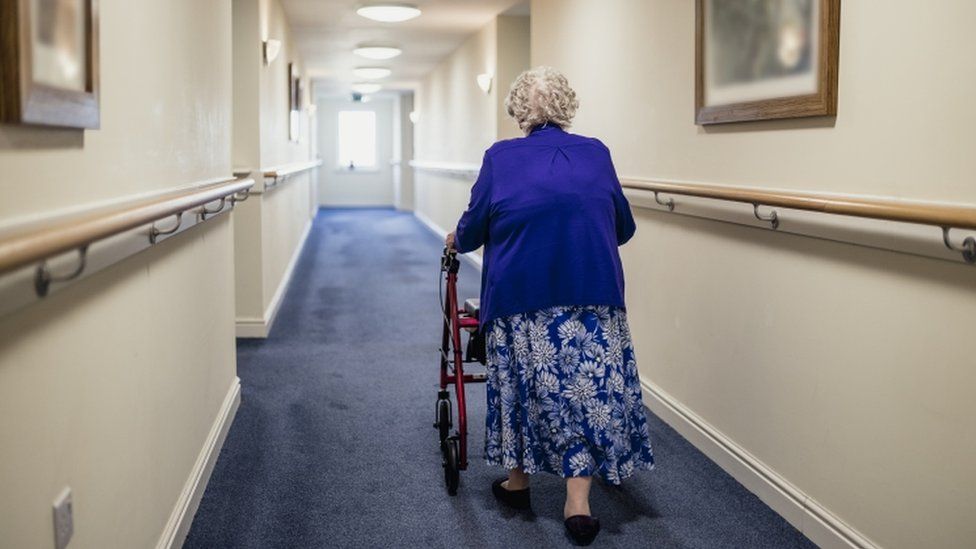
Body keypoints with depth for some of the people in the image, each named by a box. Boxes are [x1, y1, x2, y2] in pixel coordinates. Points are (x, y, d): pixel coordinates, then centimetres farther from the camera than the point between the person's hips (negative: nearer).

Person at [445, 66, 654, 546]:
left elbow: (473, 229, 5)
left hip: (521, 296, 0)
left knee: (524, 383, 16)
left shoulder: (500, 157, 2)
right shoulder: (596, 154, 8)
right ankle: (578, 503, 3)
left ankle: (517, 481, 31)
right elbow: (624, 228, 15)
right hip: (594, 296, 1)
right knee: (589, 387, 6)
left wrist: (456, 240, 27)